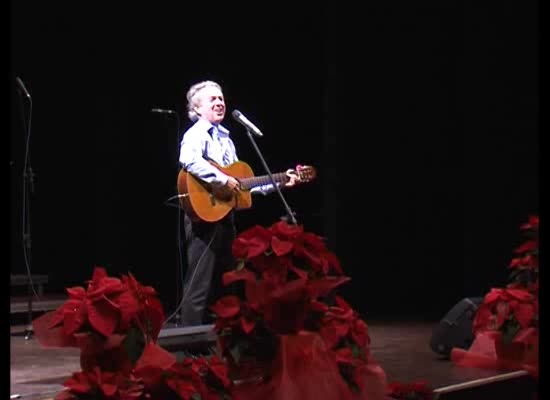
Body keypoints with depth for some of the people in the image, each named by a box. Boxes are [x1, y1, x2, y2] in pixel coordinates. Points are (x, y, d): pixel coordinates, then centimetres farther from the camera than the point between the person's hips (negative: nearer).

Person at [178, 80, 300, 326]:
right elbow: (188, 160, -31)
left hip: (225, 217, 9)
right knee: (200, 286, -9)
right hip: (204, 215, -9)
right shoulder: (196, 135, -7)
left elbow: (241, 182, 21)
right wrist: (223, 180, -29)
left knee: (221, 286, 12)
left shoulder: (225, 138, 20)